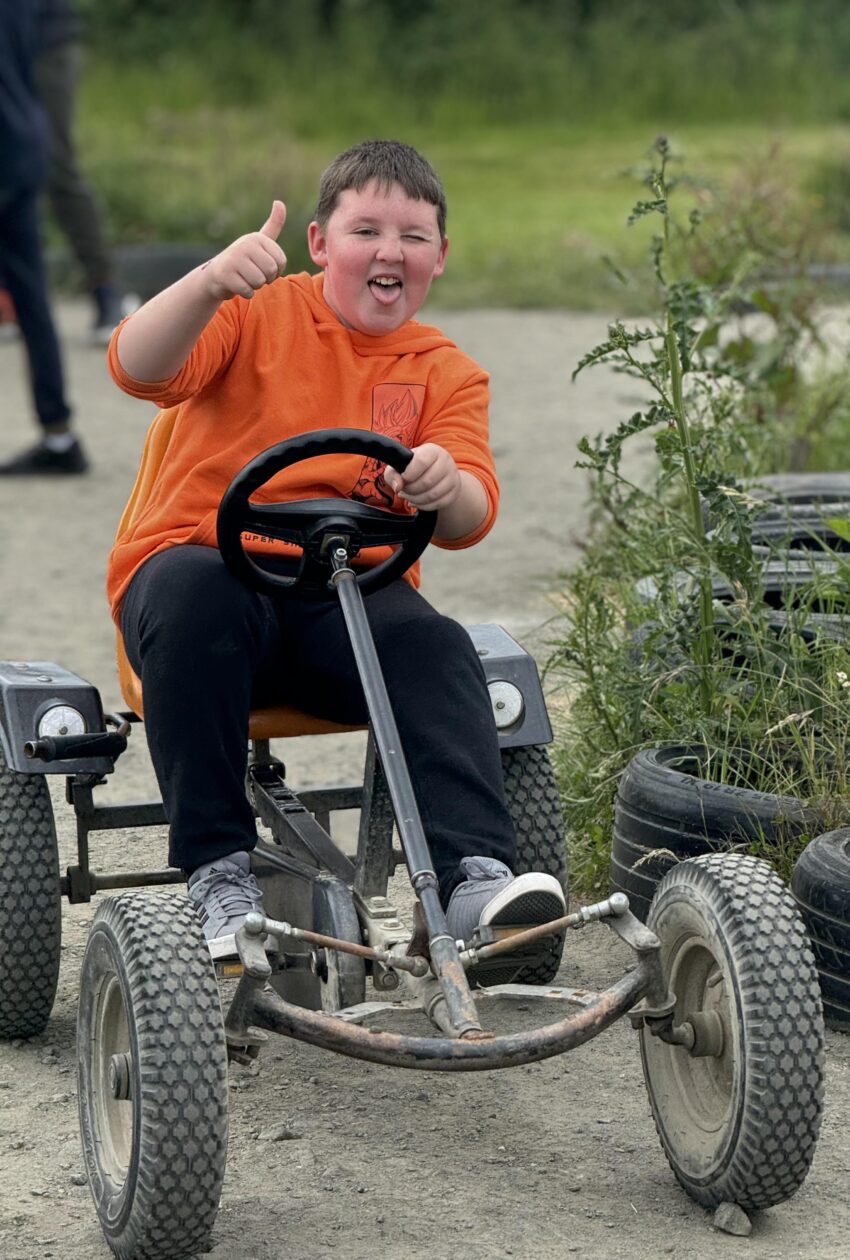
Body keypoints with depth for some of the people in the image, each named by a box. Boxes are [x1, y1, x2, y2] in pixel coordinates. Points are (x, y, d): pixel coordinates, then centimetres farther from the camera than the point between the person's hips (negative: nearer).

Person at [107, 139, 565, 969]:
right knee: (196, 596, -37)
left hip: (350, 594, 2)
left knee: (436, 648, -29)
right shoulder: (260, 313, 6)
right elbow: (139, 370, -13)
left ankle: (473, 875, -37)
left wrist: (444, 488, -28)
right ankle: (216, 869, -30)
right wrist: (212, 281, -31)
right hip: (205, 563, -2)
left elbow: (469, 521, -3)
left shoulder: (445, 373, 13)